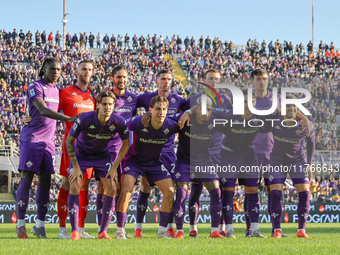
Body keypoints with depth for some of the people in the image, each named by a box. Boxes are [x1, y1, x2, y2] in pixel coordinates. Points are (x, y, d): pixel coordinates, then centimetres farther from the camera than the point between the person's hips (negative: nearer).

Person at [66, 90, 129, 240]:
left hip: (102, 155, 2)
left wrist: (114, 168, -8)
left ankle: (103, 231, -2)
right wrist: (76, 167, -17)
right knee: (74, 187, -18)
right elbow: (69, 141, -15)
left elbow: (125, 144, -4)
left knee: (111, 189, -11)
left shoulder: (119, 122, -22)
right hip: (81, 153, -2)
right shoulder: (85, 120, -29)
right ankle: (74, 231, -11)